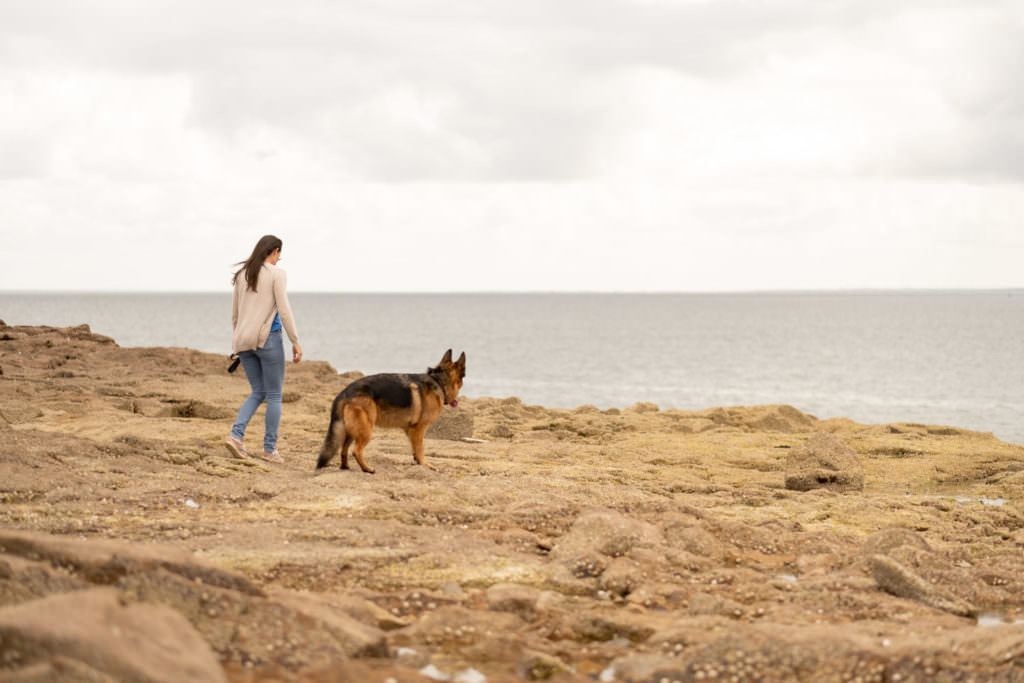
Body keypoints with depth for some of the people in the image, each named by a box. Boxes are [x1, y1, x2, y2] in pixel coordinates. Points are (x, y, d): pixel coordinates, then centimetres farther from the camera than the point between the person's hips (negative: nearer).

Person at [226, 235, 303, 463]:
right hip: (268, 338, -6)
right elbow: (284, 311, -12)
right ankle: (270, 448, 4)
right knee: (274, 395, 6)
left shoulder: (242, 274, 12)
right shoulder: (276, 274, -6)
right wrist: (296, 342, -8)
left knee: (258, 393, 13)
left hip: (244, 340, 6)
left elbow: (235, 313, 16)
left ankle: (236, 435, -7)